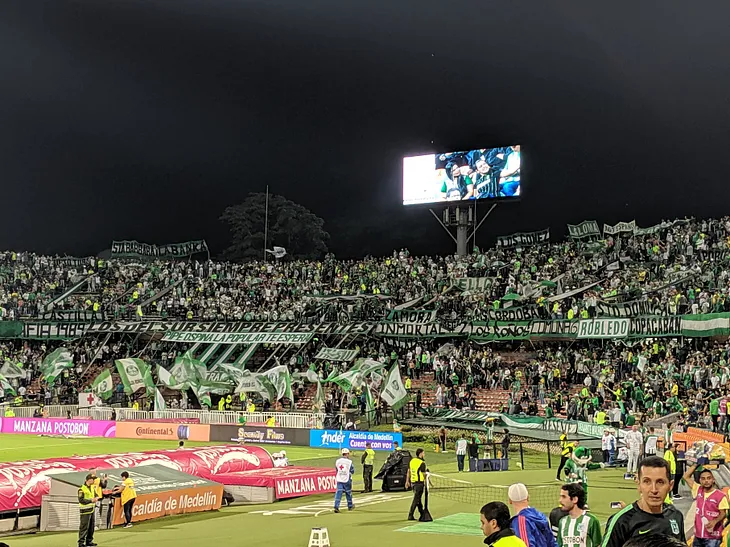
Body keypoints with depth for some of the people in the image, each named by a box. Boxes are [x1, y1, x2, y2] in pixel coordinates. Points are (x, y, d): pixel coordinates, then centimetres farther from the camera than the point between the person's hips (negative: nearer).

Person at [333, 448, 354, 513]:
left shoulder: (337, 461, 2)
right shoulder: (349, 462, -11)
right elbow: (352, 471, -4)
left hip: (339, 479, 3)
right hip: (347, 480, -3)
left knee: (338, 493, -2)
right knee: (348, 493, 14)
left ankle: (336, 506, -16)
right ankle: (350, 506, 28)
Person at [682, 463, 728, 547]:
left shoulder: (720, 495, -9)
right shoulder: (698, 490, 6)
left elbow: (723, 513, -6)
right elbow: (686, 477, 10)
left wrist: (715, 521, -25)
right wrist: (696, 465, 5)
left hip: (713, 537, -5)